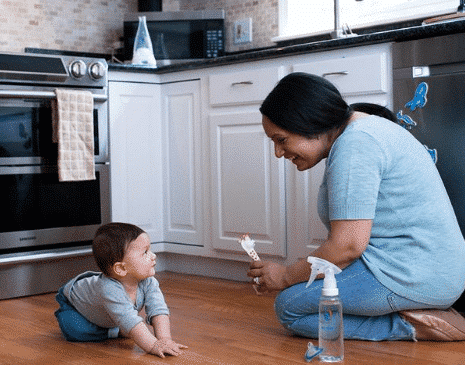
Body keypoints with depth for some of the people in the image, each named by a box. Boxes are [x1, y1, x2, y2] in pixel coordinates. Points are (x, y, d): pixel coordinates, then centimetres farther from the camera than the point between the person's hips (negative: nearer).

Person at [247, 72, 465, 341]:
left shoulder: (354, 145, -16)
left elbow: (348, 245, -20)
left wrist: (286, 276, -6)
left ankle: (412, 327, -11)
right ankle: (417, 313, 4)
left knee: (290, 306, -9)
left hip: (413, 277, -11)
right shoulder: (369, 127, 17)